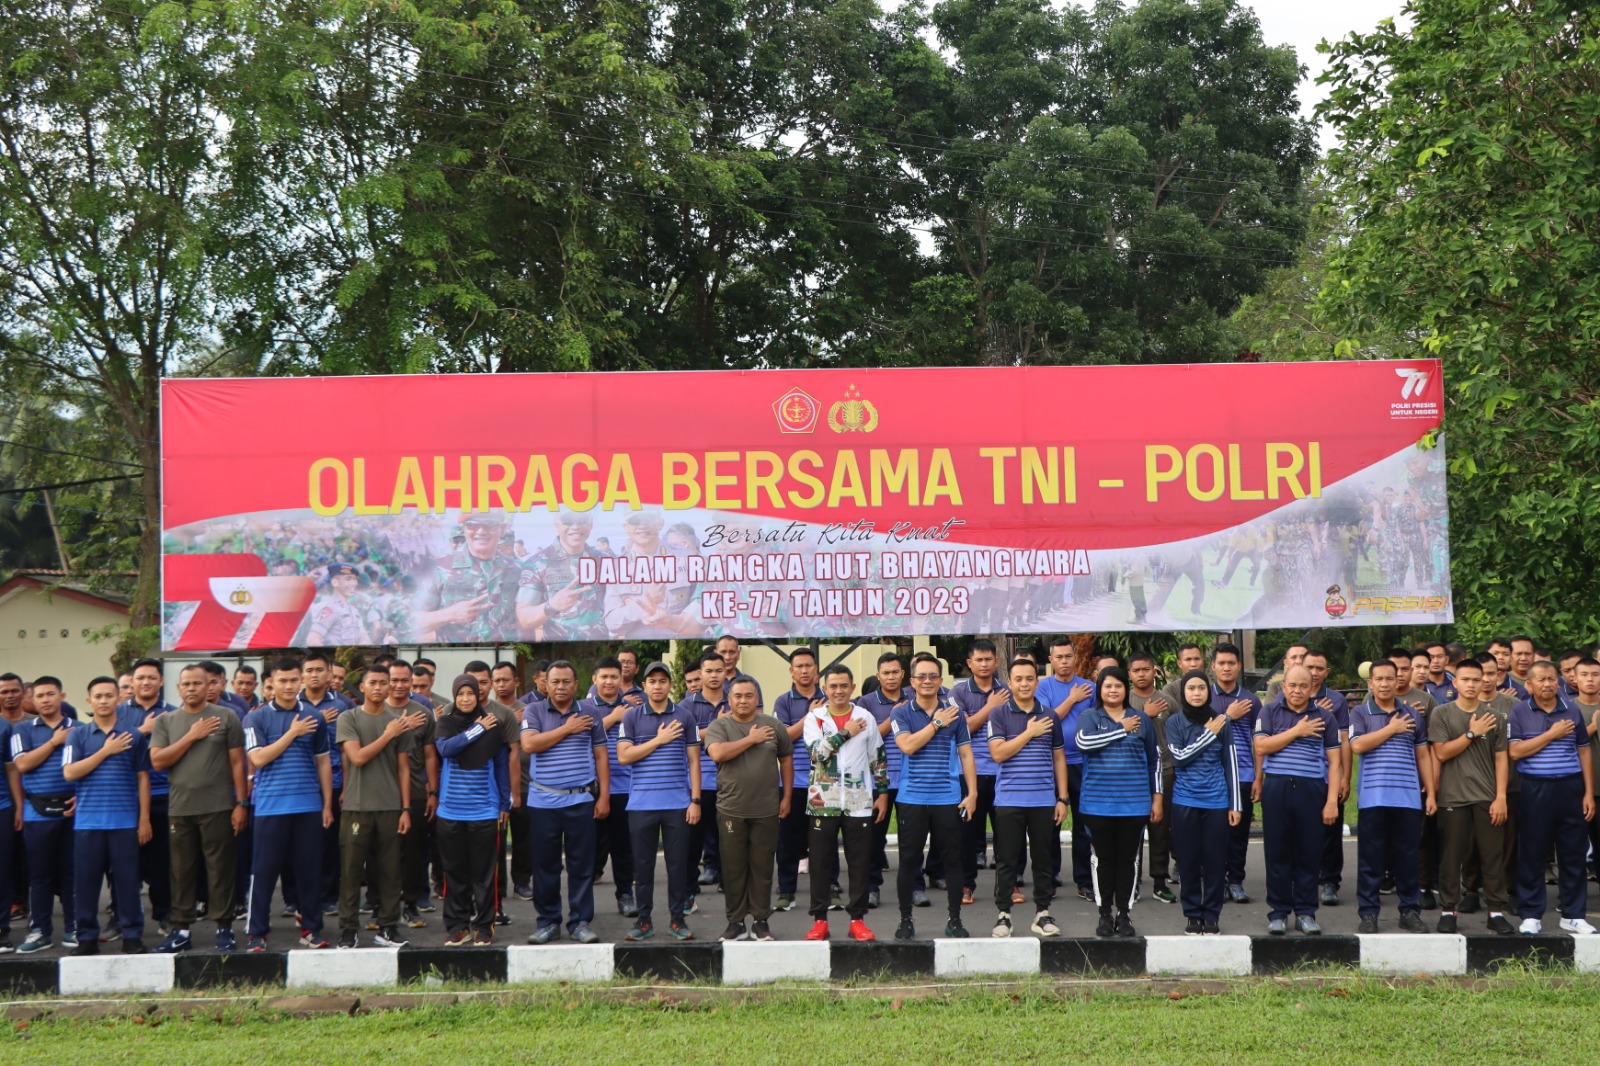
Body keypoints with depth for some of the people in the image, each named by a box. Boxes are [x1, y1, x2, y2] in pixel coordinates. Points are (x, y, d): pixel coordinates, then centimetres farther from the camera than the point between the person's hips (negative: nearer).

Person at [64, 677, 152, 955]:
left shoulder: (133, 735, 5)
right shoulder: (78, 734, 6)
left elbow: (142, 778, 7)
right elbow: (69, 772, -6)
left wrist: (144, 818, 2)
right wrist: (105, 751, -10)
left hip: (125, 820, -1)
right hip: (87, 820, 1)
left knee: (126, 879, 2)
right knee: (86, 880, 3)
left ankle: (132, 935, 9)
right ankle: (87, 936, 12)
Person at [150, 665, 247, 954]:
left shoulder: (226, 717, 3)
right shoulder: (165, 722, 9)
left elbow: (237, 762, 2)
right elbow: (157, 761, -2)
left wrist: (240, 803, -3)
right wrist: (191, 737, -8)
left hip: (217, 807, -2)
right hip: (179, 808, 2)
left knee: (220, 869, 1)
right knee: (181, 871, 7)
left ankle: (223, 927, 8)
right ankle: (181, 929, 14)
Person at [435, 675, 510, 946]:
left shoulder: (492, 725, 4)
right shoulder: (446, 723, 5)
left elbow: (501, 765, 8)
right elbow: (445, 748, -15)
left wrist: (505, 804, 7)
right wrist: (476, 730, -14)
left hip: (484, 810, -1)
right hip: (451, 810, 1)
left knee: (483, 872, 2)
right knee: (455, 871, 5)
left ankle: (483, 925, 9)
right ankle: (457, 926, 12)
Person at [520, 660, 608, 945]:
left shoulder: (589, 714, 8)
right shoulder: (534, 712, 5)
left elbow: (601, 756, 9)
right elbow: (529, 744, -12)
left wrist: (604, 796, 2)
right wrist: (567, 729, -8)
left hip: (581, 801, 1)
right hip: (543, 801, 0)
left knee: (582, 864, 2)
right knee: (545, 864, 5)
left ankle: (580, 921, 9)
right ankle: (548, 921, 15)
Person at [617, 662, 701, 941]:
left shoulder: (684, 717, 6)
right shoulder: (632, 716, 4)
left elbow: (693, 761, 7)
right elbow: (623, 756, -4)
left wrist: (695, 800, 0)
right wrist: (658, 740, -8)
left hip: (678, 803, 0)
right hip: (641, 803, 0)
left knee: (678, 862, 3)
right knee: (643, 863, 5)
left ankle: (677, 918, 12)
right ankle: (643, 918, 14)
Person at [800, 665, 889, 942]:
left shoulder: (865, 717, 7)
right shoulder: (814, 718, 2)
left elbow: (878, 758, 11)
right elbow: (817, 752, -14)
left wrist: (883, 792, 8)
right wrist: (845, 733, -10)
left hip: (859, 802, 1)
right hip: (823, 802, -1)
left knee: (860, 862, 2)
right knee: (821, 862, 3)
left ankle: (857, 919, 10)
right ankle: (819, 919, 10)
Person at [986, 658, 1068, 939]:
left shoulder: (1050, 717, 9)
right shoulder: (999, 715, 0)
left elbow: (1059, 759, 12)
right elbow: (998, 753, -11)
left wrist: (1062, 798, 7)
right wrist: (1029, 733, -11)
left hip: (1043, 800, 3)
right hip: (1009, 799, -3)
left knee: (1043, 858, 7)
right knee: (1007, 859, 1)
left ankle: (1042, 913, 15)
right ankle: (1003, 913, 8)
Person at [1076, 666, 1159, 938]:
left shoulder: (1141, 719, 9)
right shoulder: (1090, 717, 3)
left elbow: (1154, 761, 13)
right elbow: (1083, 742, -19)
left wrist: (1157, 798, 9)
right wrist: (1121, 730, -13)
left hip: (1134, 803, 1)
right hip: (1099, 803, -1)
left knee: (1128, 859, 4)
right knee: (1105, 859, 5)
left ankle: (1123, 913, 12)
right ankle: (1105, 913, 13)